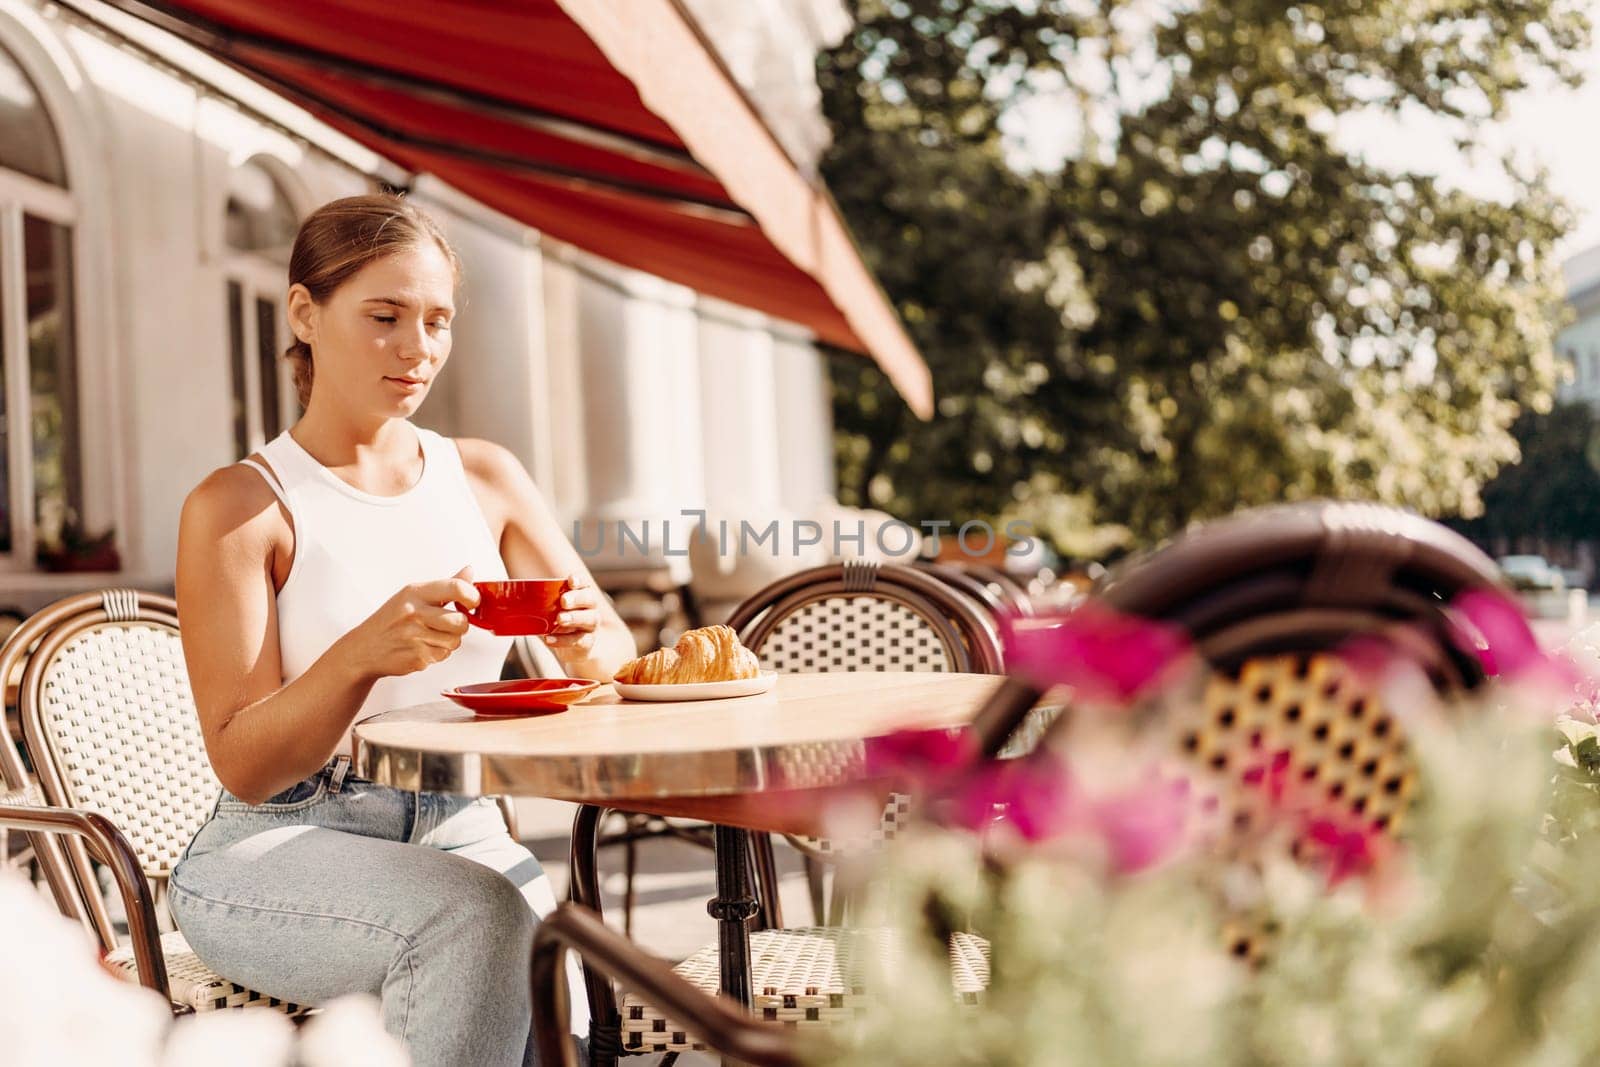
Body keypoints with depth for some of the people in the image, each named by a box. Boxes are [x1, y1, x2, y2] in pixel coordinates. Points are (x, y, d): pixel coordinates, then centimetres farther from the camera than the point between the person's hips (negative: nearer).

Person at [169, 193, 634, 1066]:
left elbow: (616, 655, 8)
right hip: (276, 851, -3)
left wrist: (585, 641, -17)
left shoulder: (485, 478, 10)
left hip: (459, 831, 3)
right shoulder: (237, 507, -4)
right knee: (473, 914, -33)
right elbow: (244, 766, -9)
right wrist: (362, 654, -27)